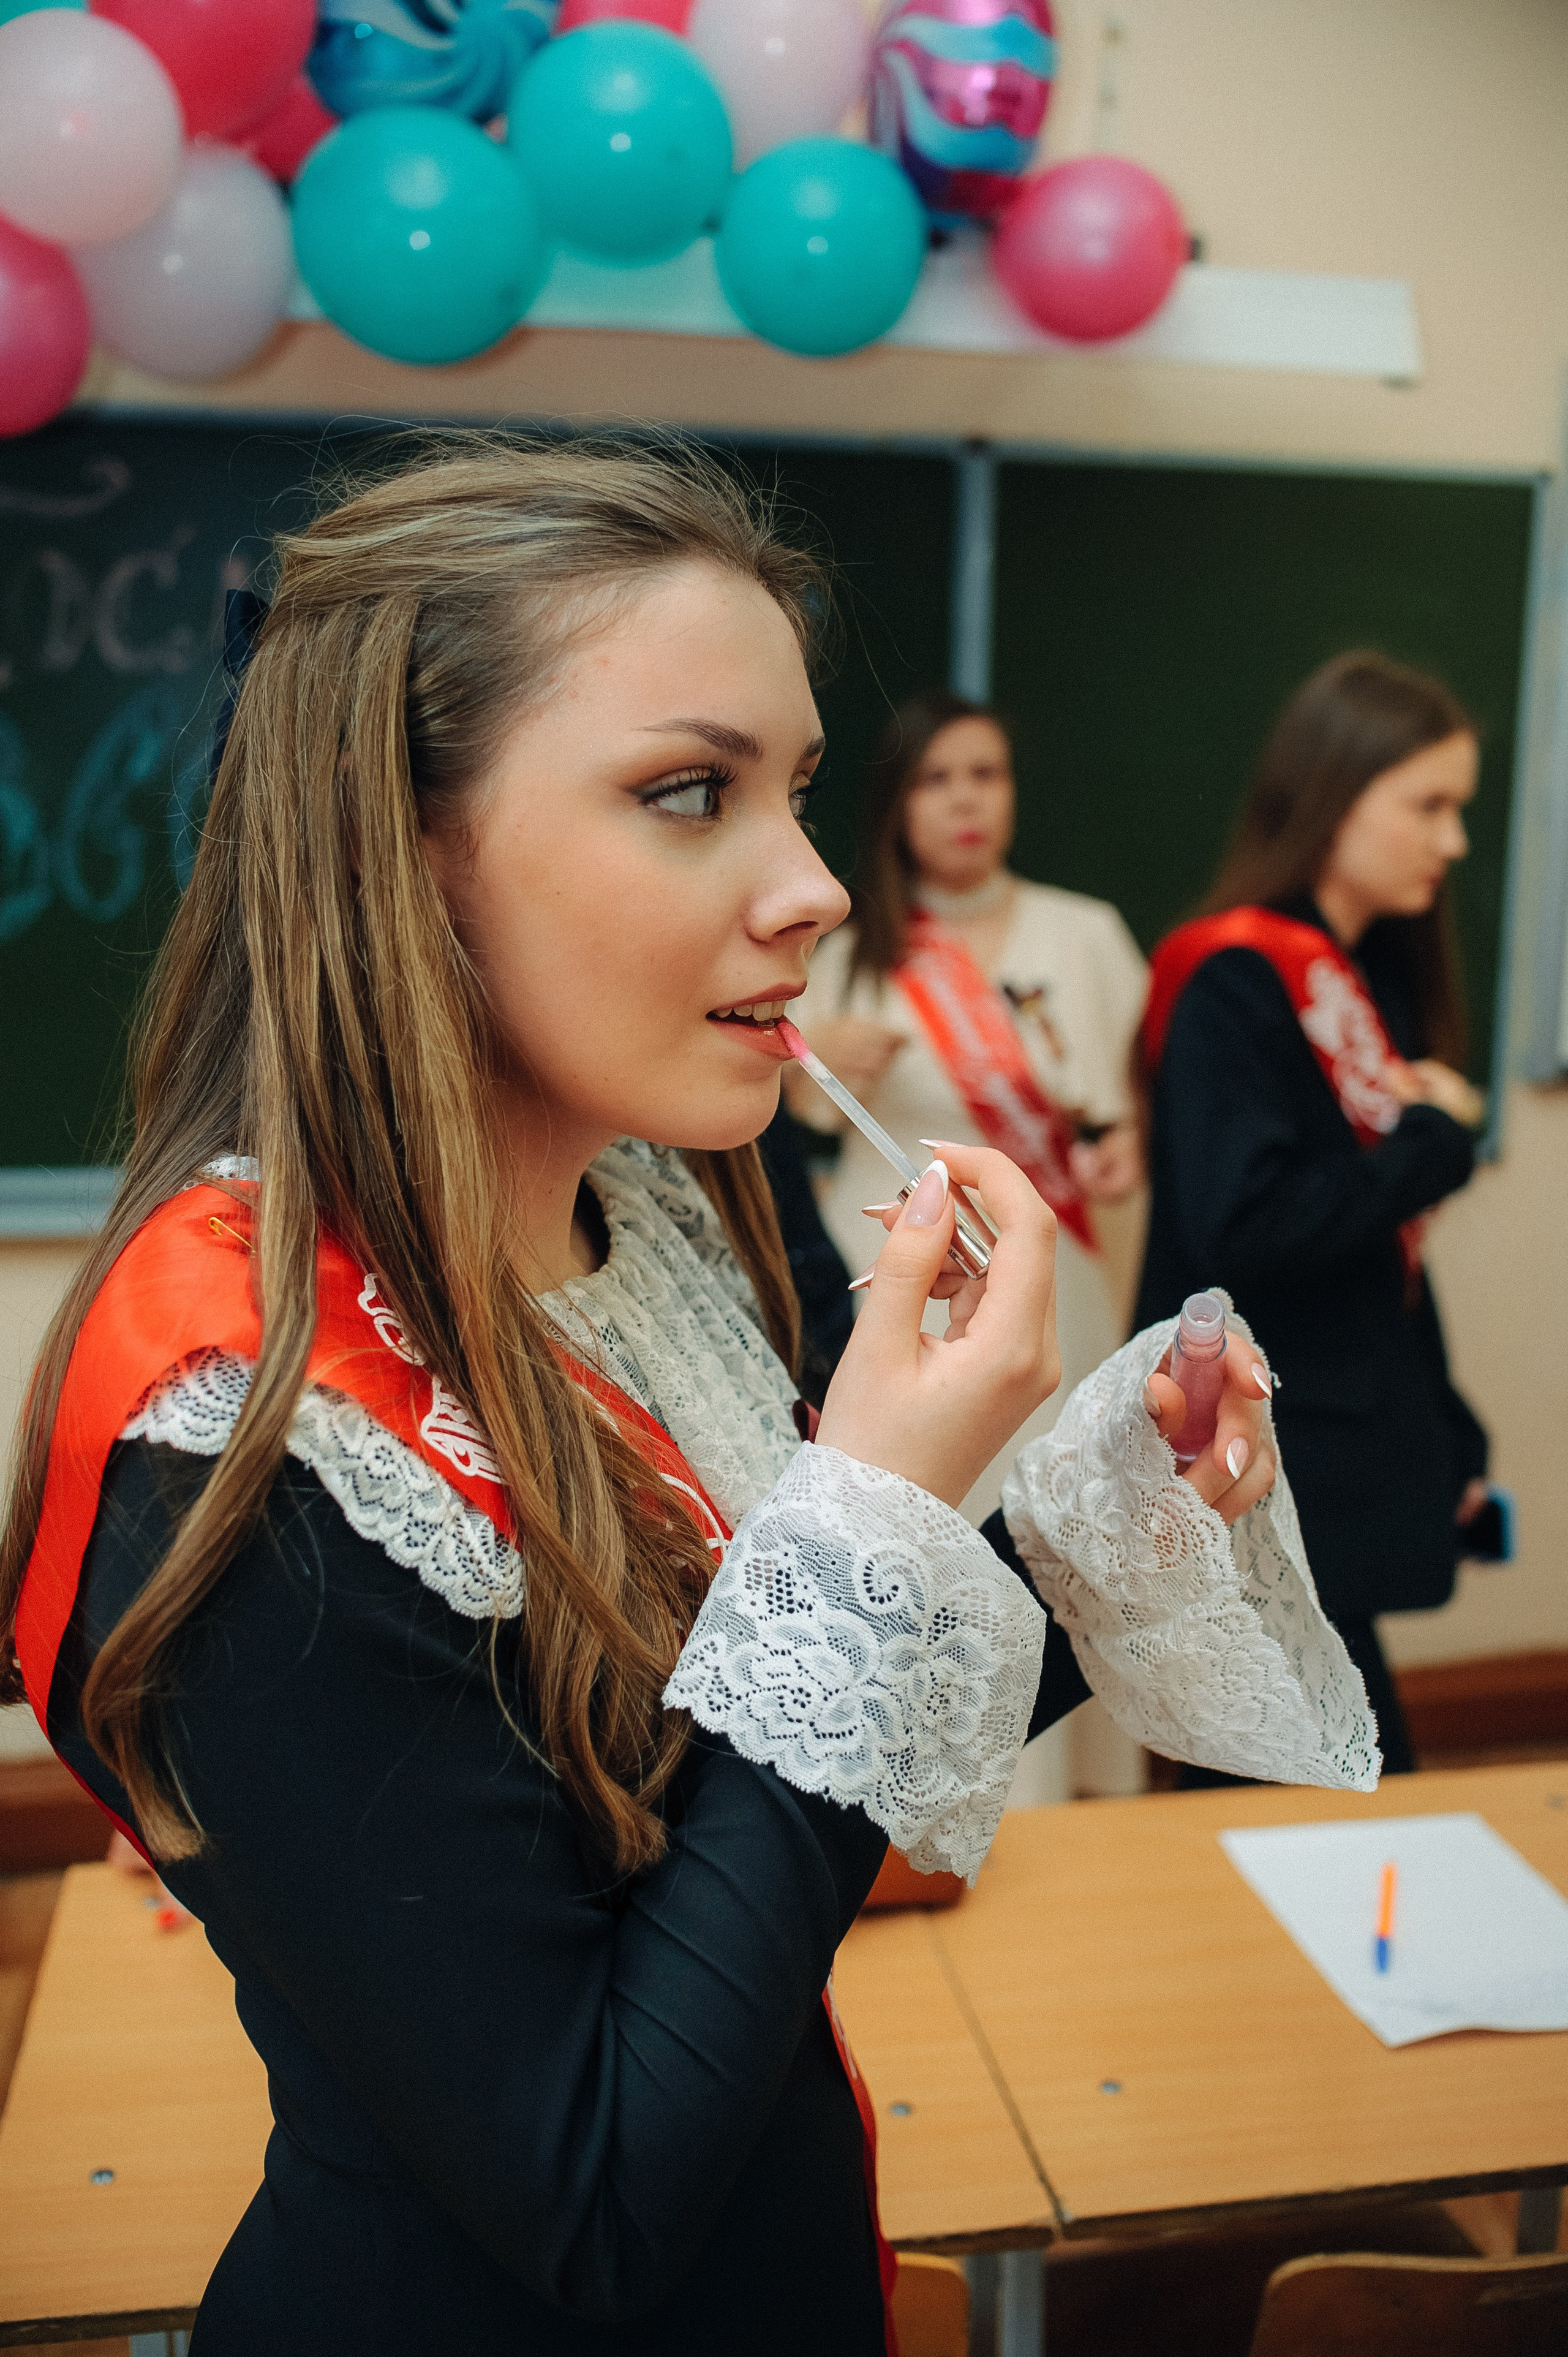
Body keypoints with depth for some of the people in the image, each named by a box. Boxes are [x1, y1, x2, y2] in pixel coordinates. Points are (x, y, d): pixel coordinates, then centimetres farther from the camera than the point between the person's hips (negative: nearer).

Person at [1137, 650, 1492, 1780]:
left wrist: (1451, 1439, 14)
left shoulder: (1377, 982, 12)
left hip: (1355, 1460, 8)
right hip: (1267, 1479, -8)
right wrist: (1436, 1144, -13)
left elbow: (1384, 1237, 14)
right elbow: (1241, 1225, -24)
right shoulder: (1234, 982, -13)